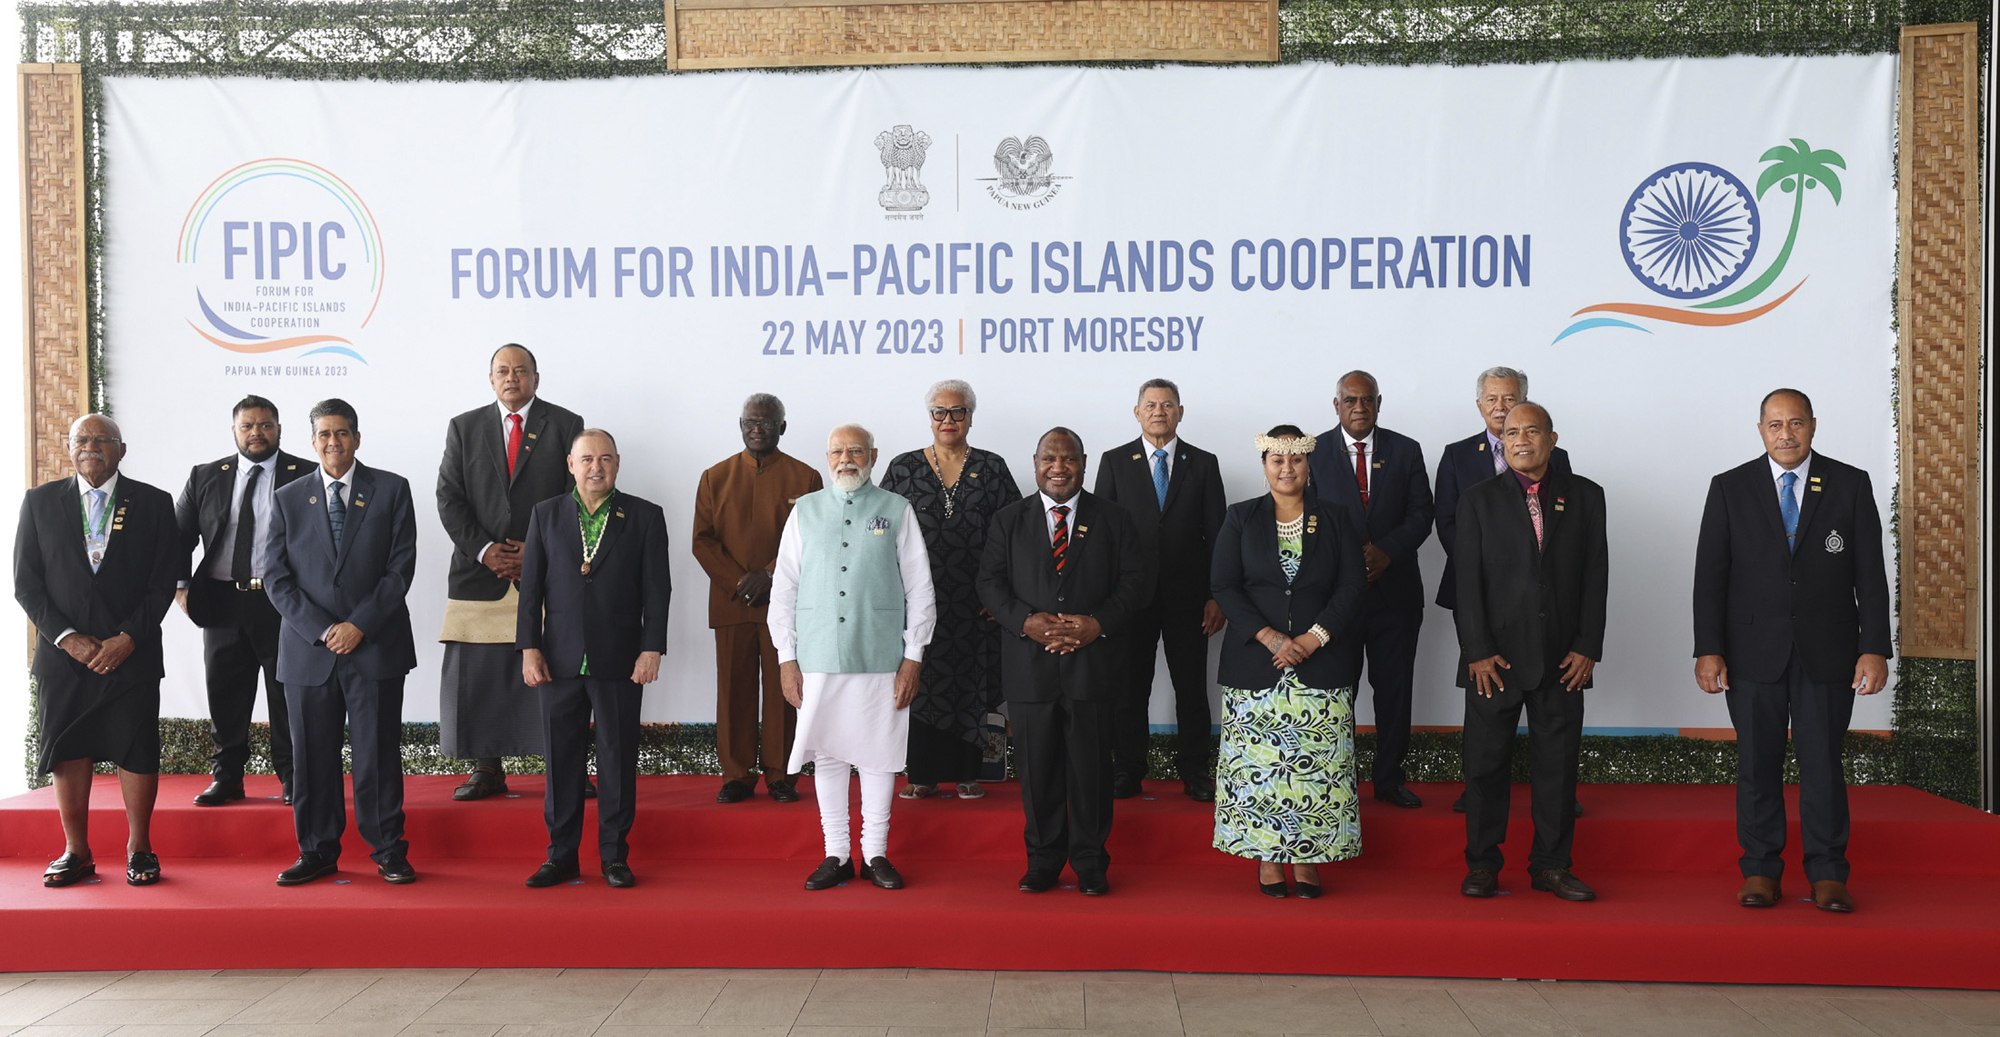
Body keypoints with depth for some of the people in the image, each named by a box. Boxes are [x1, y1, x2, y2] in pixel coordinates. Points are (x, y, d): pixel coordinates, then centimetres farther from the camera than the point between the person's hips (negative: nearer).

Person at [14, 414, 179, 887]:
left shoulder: (153, 503, 4)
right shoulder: (40, 502, 8)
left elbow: (163, 583, 0)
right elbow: (27, 583, 4)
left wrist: (127, 639, -10)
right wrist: (66, 636, -8)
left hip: (131, 653, -1)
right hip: (63, 654, 2)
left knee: (136, 754, 1)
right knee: (68, 755, 5)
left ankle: (139, 850, 13)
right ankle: (76, 853, 17)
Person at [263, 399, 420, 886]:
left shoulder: (391, 490, 5)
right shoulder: (287, 500, 10)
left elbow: (401, 566, -1)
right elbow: (276, 578, 4)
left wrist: (359, 624, -10)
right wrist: (321, 630, -8)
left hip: (375, 646, -2)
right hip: (308, 650, 2)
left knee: (379, 754, 2)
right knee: (313, 756, 7)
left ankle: (388, 852, 12)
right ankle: (317, 853, 19)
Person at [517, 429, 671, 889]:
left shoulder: (645, 516, 3)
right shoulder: (546, 514, 9)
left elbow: (656, 590, 0)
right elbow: (531, 587, 7)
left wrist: (652, 649, -7)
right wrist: (530, 648, 0)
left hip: (620, 662, -1)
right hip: (560, 660, 2)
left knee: (618, 760, 4)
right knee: (561, 760, 7)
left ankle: (614, 856, 15)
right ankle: (561, 856, 18)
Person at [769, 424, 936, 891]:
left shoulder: (897, 511, 5)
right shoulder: (805, 511, 10)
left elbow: (920, 589, 5)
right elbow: (784, 587, 9)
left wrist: (913, 656, -1)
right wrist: (786, 658, 4)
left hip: (881, 656, -1)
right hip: (818, 657, 1)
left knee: (879, 755, 3)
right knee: (827, 755, 5)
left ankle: (875, 854, 16)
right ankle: (836, 855, 17)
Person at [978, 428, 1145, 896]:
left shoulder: (1112, 519, 9)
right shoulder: (1008, 520, 11)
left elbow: (1135, 581, 3)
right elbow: (990, 583, 4)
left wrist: (1099, 624, -12)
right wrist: (1026, 622, -13)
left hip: (1094, 661, -1)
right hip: (1029, 665, 1)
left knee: (1091, 766, 3)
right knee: (1037, 767, 6)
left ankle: (1090, 864, 17)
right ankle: (1043, 862, 19)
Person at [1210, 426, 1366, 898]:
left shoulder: (1335, 519, 8)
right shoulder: (1241, 518, 6)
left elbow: (1353, 585, 2)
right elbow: (1224, 585, 0)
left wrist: (1313, 638, -10)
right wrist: (1268, 637, -12)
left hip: (1320, 662, 1)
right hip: (1255, 661, 0)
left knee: (1315, 762, -1)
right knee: (1259, 760, 0)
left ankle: (1306, 857, 9)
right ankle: (1267, 857, 10)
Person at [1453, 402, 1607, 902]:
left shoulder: (1584, 496, 8)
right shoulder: (1478, 500, 4)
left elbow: (1596, 575, 5)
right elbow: (1468, 581, -1)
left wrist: (1588, 648, -2)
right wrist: (1477, 651, -9)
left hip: (1563, 657, 1)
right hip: (1495, 657, -1)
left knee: (1558, 764, 6)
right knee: (1486, 764, 3)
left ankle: (1551, 865, 18)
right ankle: (1482, 865, 14)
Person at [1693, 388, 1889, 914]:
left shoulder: (1850, 485, 5)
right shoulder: (1730, 488, 4)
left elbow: (1870, 573, 3)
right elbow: (1710, 575, 1)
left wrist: (1875, 648, -5)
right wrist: (1708, 649, -6)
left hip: (1827, 650, 0)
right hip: (1753, 649, 0)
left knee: (1822, 761, 2)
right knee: (1757, 762, 4)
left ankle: (1827, 874, 14)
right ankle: (1760, 870, 15)